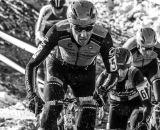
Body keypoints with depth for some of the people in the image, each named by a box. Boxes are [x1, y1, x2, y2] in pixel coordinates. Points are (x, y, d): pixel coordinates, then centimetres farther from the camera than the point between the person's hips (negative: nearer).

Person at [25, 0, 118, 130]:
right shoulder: (58, 31, -35)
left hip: (85, 74, 1)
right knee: (52, 109, -22)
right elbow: (32, 64, -29)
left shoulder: (102, 37, -34)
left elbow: (113, 71, -23)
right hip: (59, 68, -1)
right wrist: (31, 95, -39)